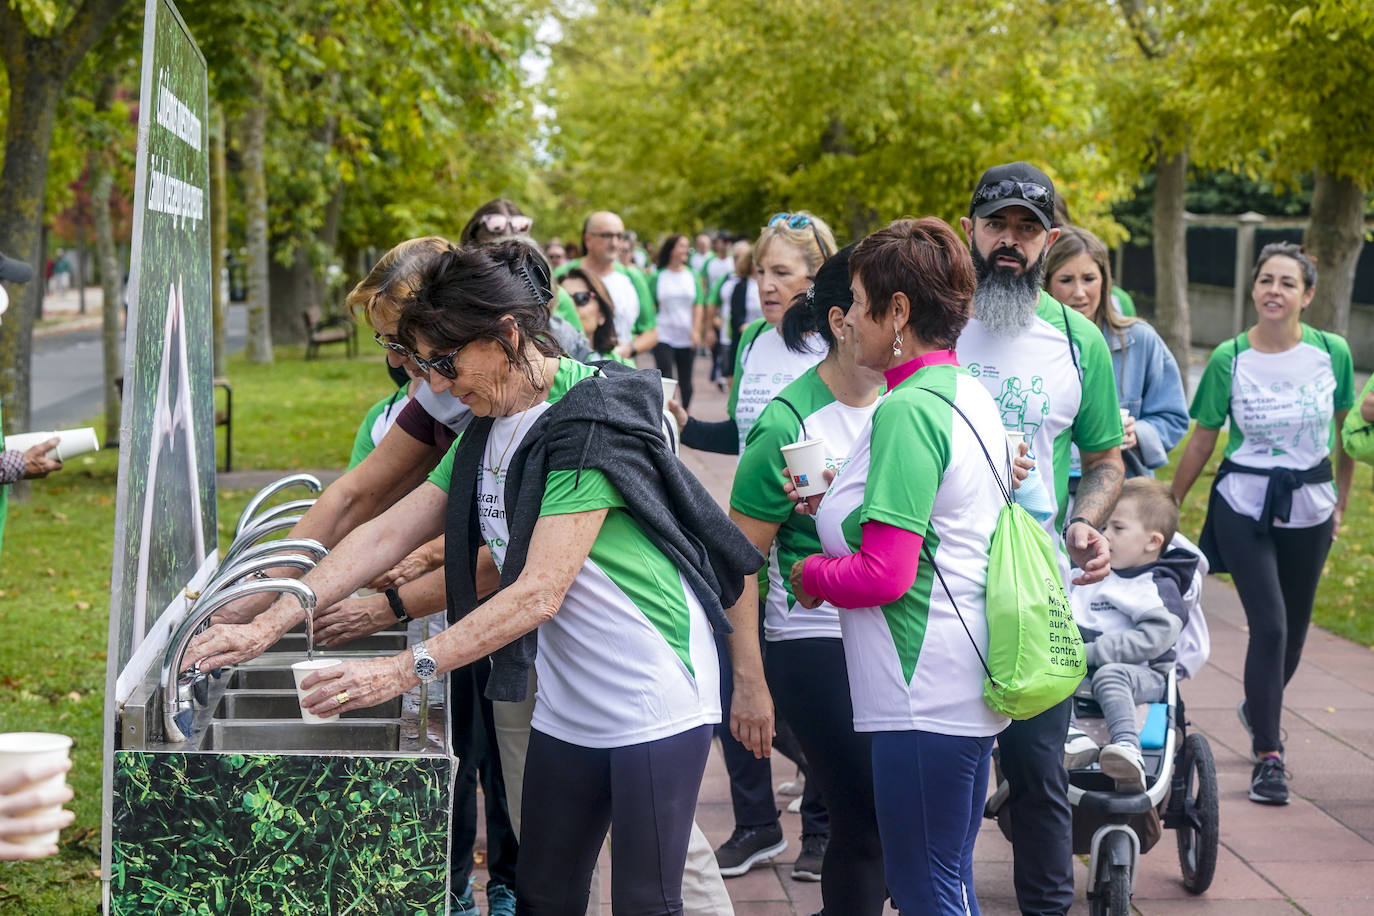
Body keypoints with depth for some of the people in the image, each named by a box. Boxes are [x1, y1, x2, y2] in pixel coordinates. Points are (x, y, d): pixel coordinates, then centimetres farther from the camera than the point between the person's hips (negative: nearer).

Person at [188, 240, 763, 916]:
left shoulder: (592, 420, -19)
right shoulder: (487, 433, 9)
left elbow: (541, 590, -24)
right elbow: (385, 534, 7)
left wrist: (408, 669, -28)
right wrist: (269, 625, -1)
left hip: (654, 701, -8)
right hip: (568, 702, 8)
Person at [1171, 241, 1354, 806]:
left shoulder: (1332, 352, -4)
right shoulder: (1229, 359, -9)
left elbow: (1346, 430, 10)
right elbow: (1201, 442, 1)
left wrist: (1341, 501, 16)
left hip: (1308, 510, 3)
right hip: (1243, 508, -3)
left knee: (1294, 628, 14)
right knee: (1269, 626, -13)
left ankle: (1260, 709, 45)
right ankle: (1269, 758, -3)